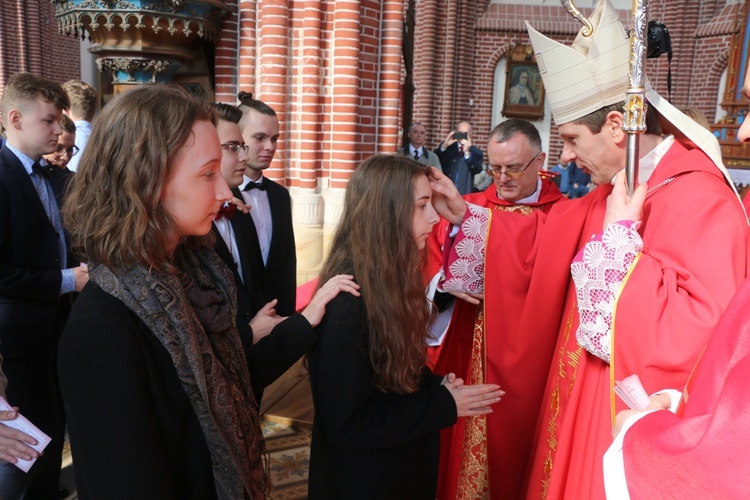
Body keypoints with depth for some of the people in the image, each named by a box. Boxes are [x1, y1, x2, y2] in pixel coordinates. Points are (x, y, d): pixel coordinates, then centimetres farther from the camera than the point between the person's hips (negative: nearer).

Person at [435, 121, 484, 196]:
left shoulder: (476, 152, 4)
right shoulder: (447, 147, 9)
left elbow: (477, 170, -13)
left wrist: (467, 152, -23)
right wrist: (444, 145, -15)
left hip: (464, 193, -1)